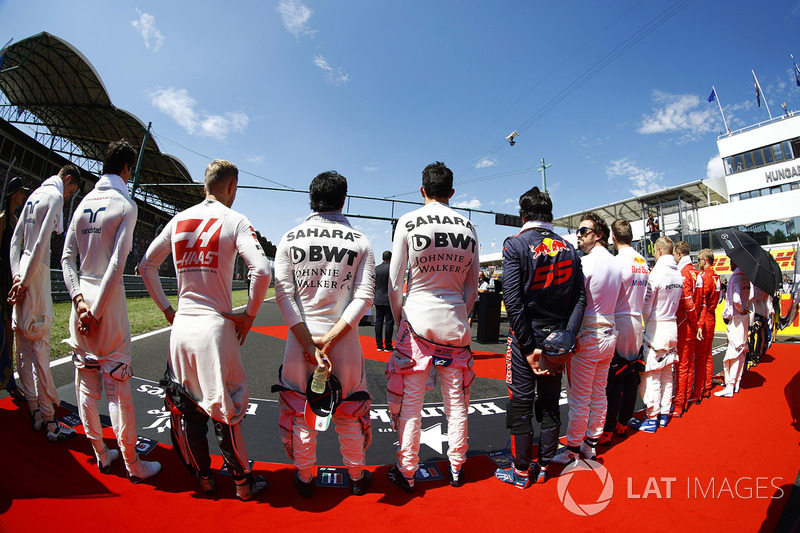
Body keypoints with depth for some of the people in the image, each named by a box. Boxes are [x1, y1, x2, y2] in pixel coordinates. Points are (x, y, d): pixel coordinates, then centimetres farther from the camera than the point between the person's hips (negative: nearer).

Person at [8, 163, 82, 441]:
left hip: (23, 276, 9)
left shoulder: (34, 195, 17)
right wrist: (24, 281, -13)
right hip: (37, 275, -9)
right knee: (41, 351, -6)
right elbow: (41, 244, -17)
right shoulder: (55, 196, -8)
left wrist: (17, 275, 5)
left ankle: (35, 415, 22)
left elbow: (15, 240, 12)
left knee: (25, 350, 11)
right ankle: (51, 424, 1)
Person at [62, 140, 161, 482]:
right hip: (108, 304, -6)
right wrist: (97, 310, -9)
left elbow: (67, 257, 5)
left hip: (81, 302, 6)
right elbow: (117, 264, -14)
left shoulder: (84, 202, 11)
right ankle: (132, 464, 11)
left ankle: (101, 455, 27)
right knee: (118, 388, 0)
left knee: (86, 386, 12)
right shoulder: (126, 205, -6)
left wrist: (79, 298, -1)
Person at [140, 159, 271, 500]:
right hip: (215, 325, -5)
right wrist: (249, 314, -8)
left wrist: (165, 308, 16)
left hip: (181, 325, 5)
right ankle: (242, 482, 23)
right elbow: (261, 271, -20)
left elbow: (146, 265, 14)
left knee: (187, 407, 17)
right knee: (225, 408, 8)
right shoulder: (235, 221, -7)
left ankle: (203, 478, 33)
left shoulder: (178, 220, 9)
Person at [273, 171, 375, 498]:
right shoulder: (360, 242, -2)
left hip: (300, 337, 1)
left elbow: (283, 294, -7)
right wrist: (329, 339, -11)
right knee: (348, 411, 16)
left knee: (300, 411, 17)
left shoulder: (290, 239, 0)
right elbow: (364, 297, -9)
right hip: (345, 340, 0)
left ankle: (304, 478, 34)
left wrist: (310, 344, -10)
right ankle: (356, 477, 33)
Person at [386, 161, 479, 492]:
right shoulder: (468, 228, 4)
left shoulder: (408, 222, -5)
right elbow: (472, 286, 9)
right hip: (455, 324, 4)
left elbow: (394, 282, -4)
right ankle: (456, 469, 31)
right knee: (456, 402, 16)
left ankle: (406, 473, 22)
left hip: (417, 320, -3)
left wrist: (399, 320, 8)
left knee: (410, 403, 9)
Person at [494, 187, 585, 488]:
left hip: (526, 339, -5)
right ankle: (544, 467, 31)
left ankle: (521, 472, 22)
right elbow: (580, 298, -1)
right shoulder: (569, 249, 4)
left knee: (520, 406, 8)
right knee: (550, 404, 17)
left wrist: (529, 347, -15)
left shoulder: (516, 245, -11)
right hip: (558, 340, 5)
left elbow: (513, 300, -19)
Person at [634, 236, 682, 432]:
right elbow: (677, 302, 13)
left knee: (651, 375, -1)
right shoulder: (679, 275, 5)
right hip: (672, 326, 8)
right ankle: (664, 414, 23)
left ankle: (651, 418, 5)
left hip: (656, 327, -8)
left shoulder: (657, 273, -17)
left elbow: (646, 305, -11)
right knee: (667, 374, 14)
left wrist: (647, 324, 4)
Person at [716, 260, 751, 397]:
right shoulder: (746, 277, 10)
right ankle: (736, 383, 23)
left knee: (733, 351, -7)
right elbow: (749, 297, 17)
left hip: (737, 318, -9)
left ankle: (730, 387, -5)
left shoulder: (736, 277, -16)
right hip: (744, 316, 9)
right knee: (740, 351, 14)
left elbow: (736, 299, -26)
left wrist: (740, 309, -10)